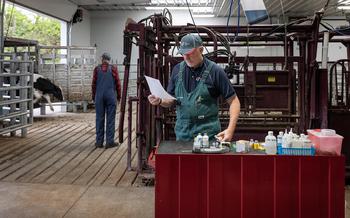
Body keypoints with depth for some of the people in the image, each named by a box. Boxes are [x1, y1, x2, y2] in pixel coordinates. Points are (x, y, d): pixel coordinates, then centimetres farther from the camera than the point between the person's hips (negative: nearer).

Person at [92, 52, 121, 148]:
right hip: (111, 96, -1)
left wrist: (93, 96, 14)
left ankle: (99, 142, 10)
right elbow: (117, 83, 0)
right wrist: (119, 96, 9)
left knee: (99, 118, 6)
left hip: (99, 96, 2)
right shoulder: (113, 69, 0)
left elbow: (94, 84, 5)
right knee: (110, 119, 2)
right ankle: (110, 141, 3)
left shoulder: (97, 69, 4)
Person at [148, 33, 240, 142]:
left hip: (208, 133, -3)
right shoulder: (177, 69, 4)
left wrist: (230, 130, -17)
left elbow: (233, 101, -6)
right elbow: (171, 100, 12)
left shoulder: (215, 71, -8)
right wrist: (160, 101, -11)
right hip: (182, 133, 4)